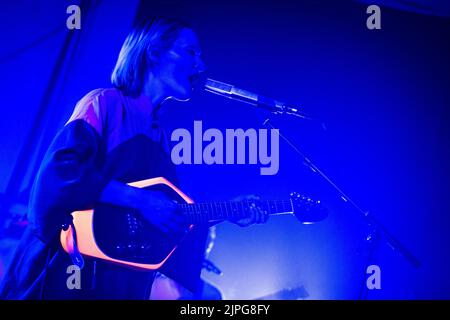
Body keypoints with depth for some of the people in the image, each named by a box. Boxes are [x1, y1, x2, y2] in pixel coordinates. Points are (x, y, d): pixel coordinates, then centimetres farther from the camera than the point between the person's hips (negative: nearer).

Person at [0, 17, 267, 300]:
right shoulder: (107, 103, -6)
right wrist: (139, 199, -24)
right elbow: (57, 171, -20)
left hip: (122, 280, 8)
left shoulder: (158, 136, 15)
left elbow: (171, 210, 16)